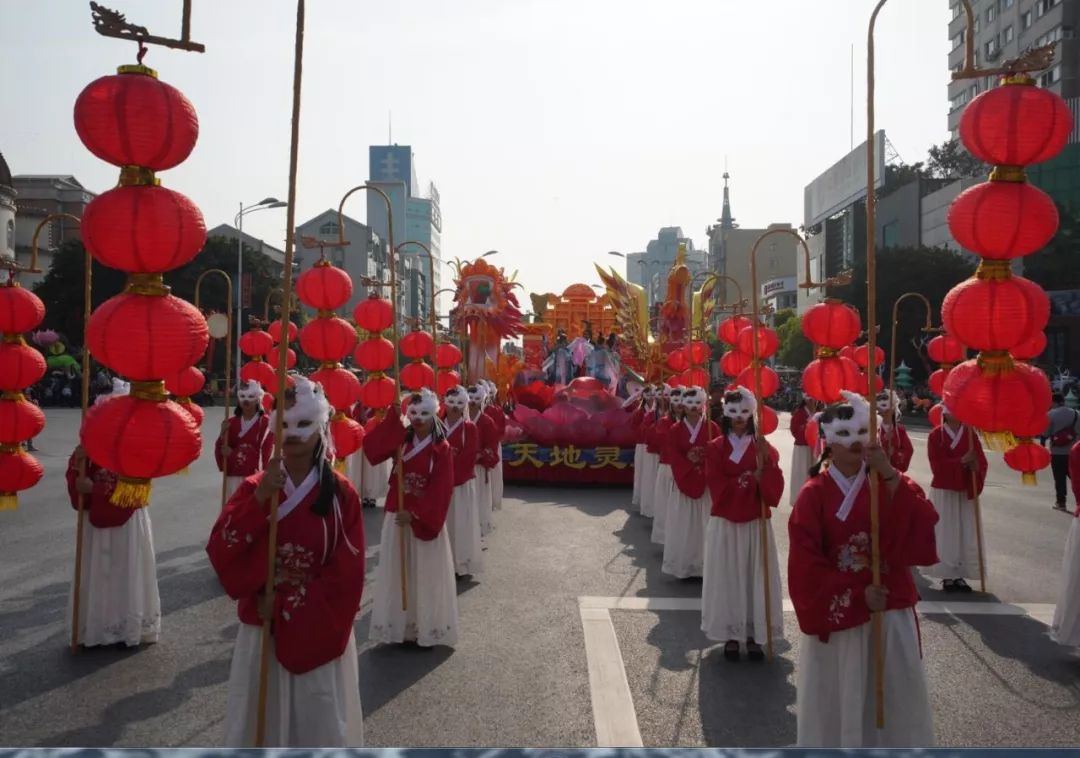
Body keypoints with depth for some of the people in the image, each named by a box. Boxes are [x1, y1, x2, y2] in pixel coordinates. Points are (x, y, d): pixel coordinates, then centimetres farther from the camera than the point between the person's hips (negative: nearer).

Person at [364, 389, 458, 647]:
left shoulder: (441, 449, -8)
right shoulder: (400, 440, 4)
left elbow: (441, 490, -14)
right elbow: (370, 447, -14)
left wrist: (415, 514, -21)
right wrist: (393, 416, -22)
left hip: (426, 519, -4)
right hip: (397, 516, 4)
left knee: (425, 574, 3)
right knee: (397, 571, 9)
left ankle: (427, 629, 14)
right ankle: (400, 627, 20)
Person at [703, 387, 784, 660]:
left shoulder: (765, 448, 3)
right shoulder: (715, 448, -1)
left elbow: (774, 490, -7)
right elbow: (719, 490, -11)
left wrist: (765, 466, -22)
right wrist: (752, 477, -15)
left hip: (756, 525, 1)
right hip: (725, 524, -1)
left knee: (756, 578, 5)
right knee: (727, 578, 3)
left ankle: (753, 635, 16)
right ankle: (730, 636, 14)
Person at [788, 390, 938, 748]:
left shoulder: (889, 484, 1)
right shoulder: (814, 494, -7)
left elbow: (922, 524, -17)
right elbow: (806, 565, -11)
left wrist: (891, 476, -26)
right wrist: (857, 595, -16)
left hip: (890, 611, 2)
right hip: (836, 613, -2)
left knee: (893, 696, 11)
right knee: (837, 699, 7)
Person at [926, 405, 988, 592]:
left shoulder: (970, 434, 5)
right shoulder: (935, 435, -7)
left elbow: (982, 461, 1)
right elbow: (936, 466, -14)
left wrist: (976, 467, -21)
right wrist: (960, 462, -24)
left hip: (966, 492, 4)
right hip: (943, 492, -4)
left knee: (967, 534, 3)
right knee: (946, 534, -3)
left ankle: (960, 575, 12)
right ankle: (947, 576, 6)